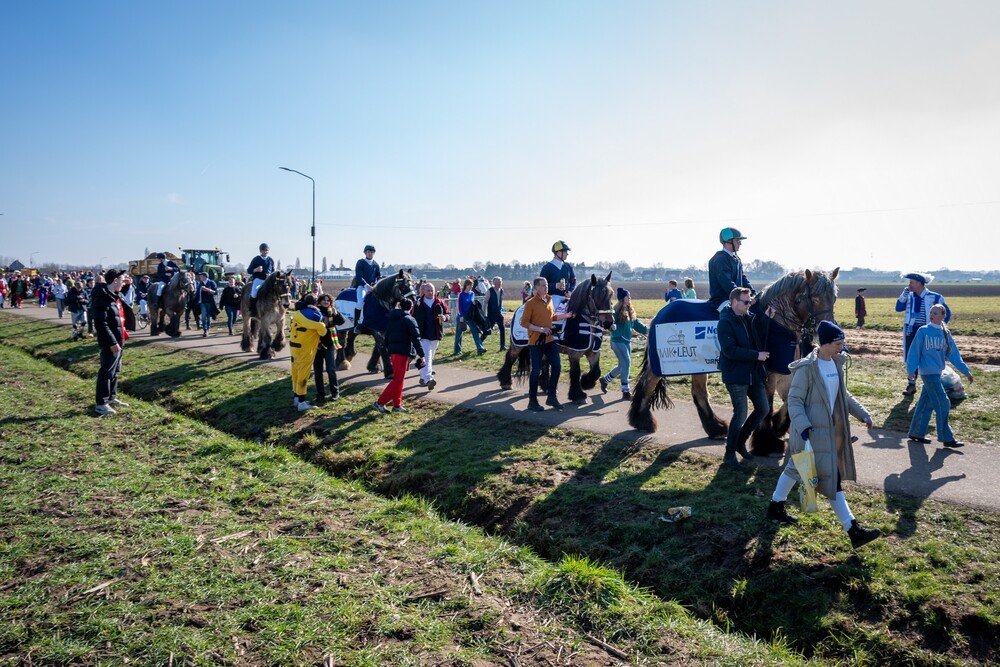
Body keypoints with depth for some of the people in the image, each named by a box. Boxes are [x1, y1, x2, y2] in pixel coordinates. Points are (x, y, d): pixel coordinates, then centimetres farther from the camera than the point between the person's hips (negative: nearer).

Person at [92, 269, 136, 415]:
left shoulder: (115, 296, 11)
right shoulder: (102, 299, -19)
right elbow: (101, 324, -25)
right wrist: (112, 342, -26)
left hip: (118, 340, 10)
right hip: (110, 343, -10)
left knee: (115, 371, 19)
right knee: (107, 372, -3)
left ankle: (112, 397, 31)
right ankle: (101, 403, 4)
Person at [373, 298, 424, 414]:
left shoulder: (392, 319, 16)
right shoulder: (409, 320, -5)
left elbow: (386, 337, 19)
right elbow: (415, 338, -11)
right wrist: (422, 355, -10)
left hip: (392, 351, 8)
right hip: (402, 352, -8)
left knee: (398, 378, 16)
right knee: (398, 380, -5)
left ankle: (397, 405, 16)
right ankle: (380, 403, -10)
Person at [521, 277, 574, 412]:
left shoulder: (549, 300, 8)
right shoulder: (530, 303, -12)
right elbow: (524, 322, -14)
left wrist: (566, 315, 7)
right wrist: (540, 329, -22)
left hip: (550, 340, 7)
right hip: (535, 342, -6)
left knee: (556, 366, 4)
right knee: (536, 371, -2)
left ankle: (551, 397, 18)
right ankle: (532, 401, 10)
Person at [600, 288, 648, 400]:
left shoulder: (630, 310, 10)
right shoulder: (616, 310, -15)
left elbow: (636, 323, 13)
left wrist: (646, 330, 2)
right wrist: (611, 326, -45)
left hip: (627, 341, 9)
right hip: (617, 341, -9)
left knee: (622, 366, 17)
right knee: (626, 364, -12)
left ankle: (605, 380, 36)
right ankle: (625, 392, -5)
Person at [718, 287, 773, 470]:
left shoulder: (749, 318, 8)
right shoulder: (725, 323, -15)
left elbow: (760, 336, 14)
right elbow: (730, 350, -23)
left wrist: (766, 318, 0)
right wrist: (757, 355, -21)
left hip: (754, 373, 8)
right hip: (736, 375, -8)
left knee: (763, 408, 11)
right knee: (740, 414, -3)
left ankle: (740, 441, 28)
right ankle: (729, 454, 12)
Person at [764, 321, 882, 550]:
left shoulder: (836, 363, 6)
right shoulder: (807, 368, -19)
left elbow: (843, 395, 18)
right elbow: (794, 401, -18)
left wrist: (863, 414, 14)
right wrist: (803, 426, -28)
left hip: (830, 431, 8)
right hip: (812, 433, -8)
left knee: (795, 468, 20)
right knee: (831, 478, -4)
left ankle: (775, 507, 36)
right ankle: (853, 530, 3)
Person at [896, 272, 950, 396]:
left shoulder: (934, 297, -5)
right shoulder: (909, 296, 6)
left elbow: (947, 313, 2)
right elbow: (898, 308, -7)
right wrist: (905, 292, -9)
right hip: (911, 332, 4)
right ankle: (911, 385, 16)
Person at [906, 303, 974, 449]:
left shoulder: (945, 333, 7)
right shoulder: (923, 331, -7)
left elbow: (953, 354, 10)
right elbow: (914, 351, -6)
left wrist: (966, 371, 8)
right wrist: (911, 370, -8)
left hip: (937, 373, 6)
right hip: (928, 372, -6)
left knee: (926, 404, 11)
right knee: (942, 404, -7)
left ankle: (916, 433, 20)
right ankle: (947, 438, 1)